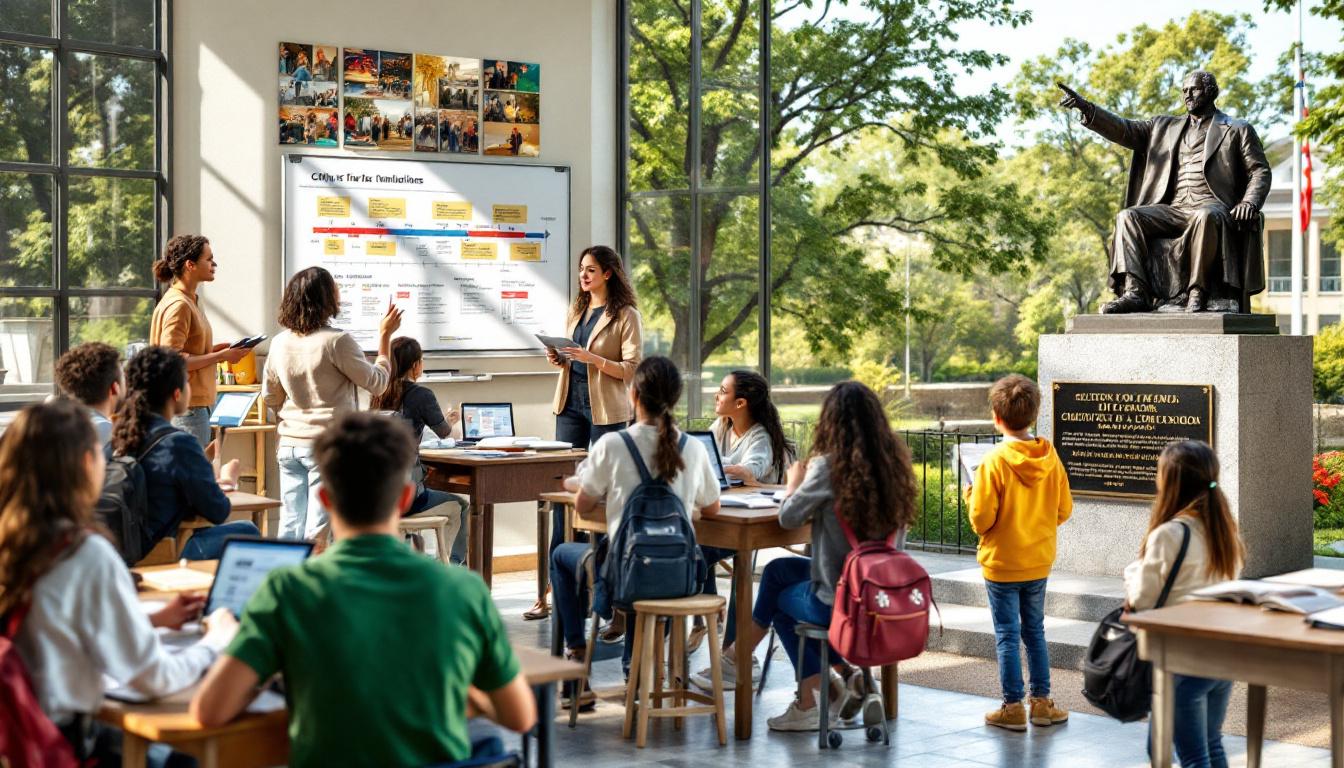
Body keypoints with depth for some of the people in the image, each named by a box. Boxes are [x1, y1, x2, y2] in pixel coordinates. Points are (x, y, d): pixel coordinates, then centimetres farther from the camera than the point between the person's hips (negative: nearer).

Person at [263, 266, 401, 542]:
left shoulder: (279, 343, 4)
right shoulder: (337, 341, -14)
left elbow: (270, 398, 16)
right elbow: (377, 383, -3)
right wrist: (385, 336, 6)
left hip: (289, 445, 6)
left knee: (290, 529, 8)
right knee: (319, 534, -3)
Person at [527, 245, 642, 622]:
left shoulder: (625, 315, -5)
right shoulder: (576, 309, 15)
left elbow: (632, 369, -10)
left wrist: (592, 358, -21)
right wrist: (559, 359, 3)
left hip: (605, 410, -6)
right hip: (570, 405, 6)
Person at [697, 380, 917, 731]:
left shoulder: (829, 467, -17)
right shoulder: (896, 464, -1)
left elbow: (789, 517, -7)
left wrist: (795, 482, 11)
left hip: (840, 602, -6)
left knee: (781, 600, 28)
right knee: (778, 570, 24)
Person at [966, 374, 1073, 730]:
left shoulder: (994, 461, -19)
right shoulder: (1050, 457, -5)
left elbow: (981, 519, -19)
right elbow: (1064, 510, 2)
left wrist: (971, 495, 0)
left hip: (1002, 564, -4)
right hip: (1039, 562, 4)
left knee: (1007, 635, 4)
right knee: (1035, 631, 17)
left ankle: (1013, 707, 9)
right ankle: (1041, 702, 21)